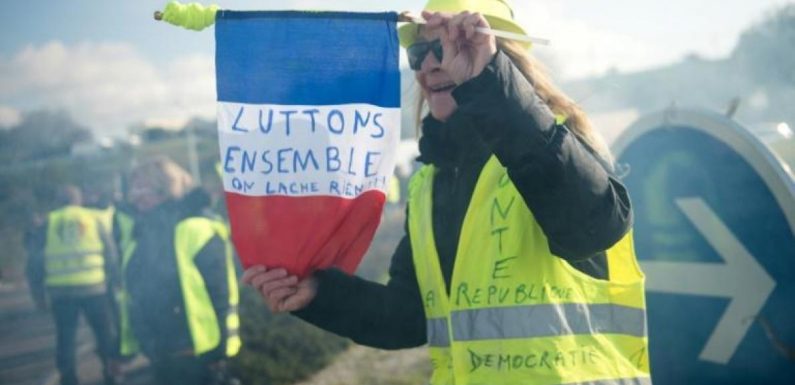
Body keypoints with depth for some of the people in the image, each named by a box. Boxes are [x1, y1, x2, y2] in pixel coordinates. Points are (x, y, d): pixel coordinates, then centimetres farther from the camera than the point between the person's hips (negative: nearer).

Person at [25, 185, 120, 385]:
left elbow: (34, 263, 6)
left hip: (60, 291, 1)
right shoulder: (93, 220, 6)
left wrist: (38, 293, 13)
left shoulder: (47, 224, 7)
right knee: (105, 331, 14)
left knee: (65, 336, 12)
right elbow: (111, 255, 3)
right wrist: (113, 283, 13)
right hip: (94, 288, -1)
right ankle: (110, 368, 14)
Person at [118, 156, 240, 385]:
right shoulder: (138, 231, 9)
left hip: (197, 351, -8)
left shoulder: (197, 229, -15)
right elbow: (133, 290, 15)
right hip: (160, 353, 8)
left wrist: (219, 349, -18)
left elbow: (220, 292, -17)